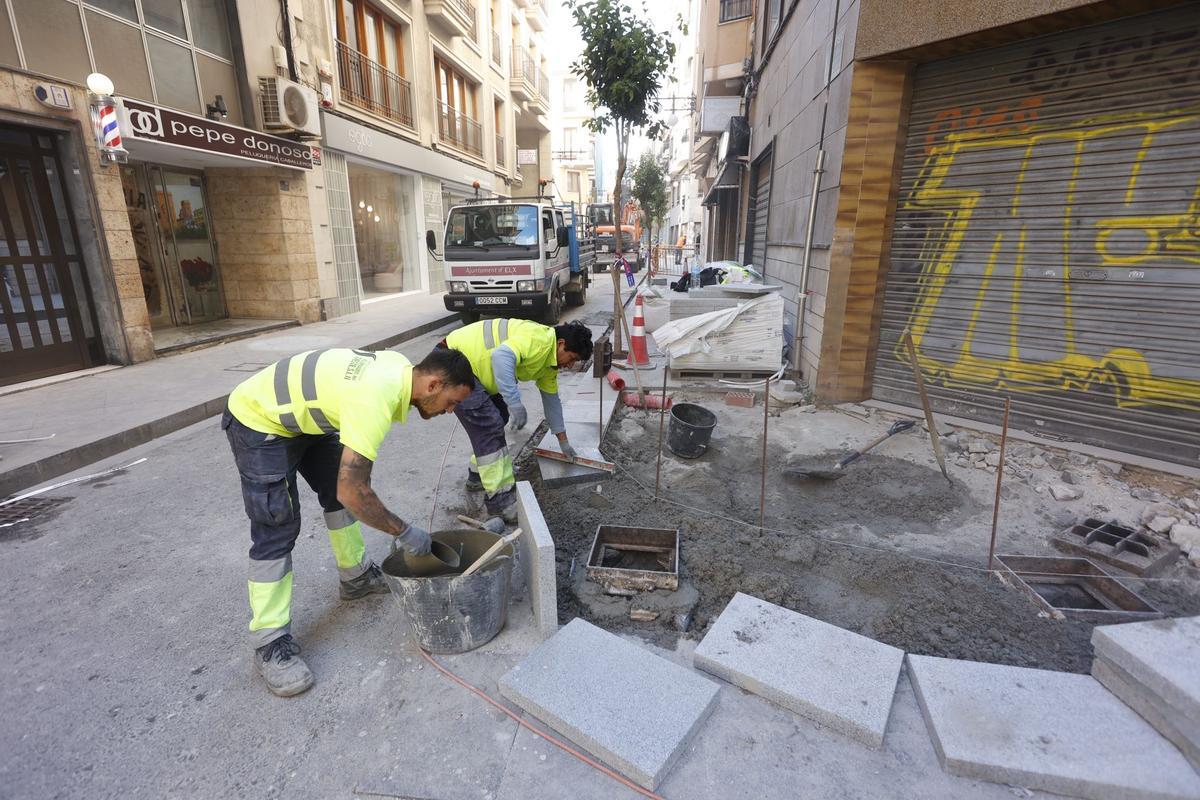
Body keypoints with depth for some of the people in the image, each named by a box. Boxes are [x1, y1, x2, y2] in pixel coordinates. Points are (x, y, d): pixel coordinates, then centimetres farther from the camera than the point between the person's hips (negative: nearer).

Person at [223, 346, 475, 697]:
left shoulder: (401, 367, -10)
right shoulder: (376, 399, -37)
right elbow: (353, 491, -35)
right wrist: (404, 531, -22)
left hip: (301, 414, 9)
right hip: (258, 421, -9)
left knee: (339, 491, 13)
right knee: (277, 531, -8)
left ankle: (356, 577, 30)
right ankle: (270, 643, 5)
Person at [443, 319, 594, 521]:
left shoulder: (550, 360, 9)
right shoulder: (539, 338, -21)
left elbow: (551, 398, 18)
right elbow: (502, 356, -37)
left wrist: (563, 441, 22)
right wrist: (515, 403, -37)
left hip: (471, 365, 10)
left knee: (498, 417, 18)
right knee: (490, 426, -14)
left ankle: (478, 476, 33)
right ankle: (500, 500, -8)